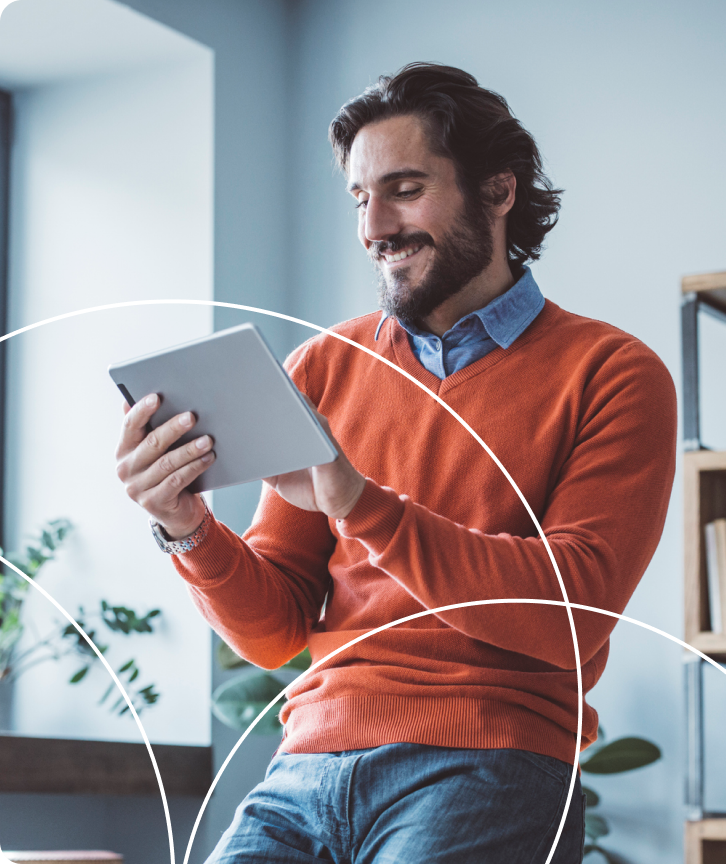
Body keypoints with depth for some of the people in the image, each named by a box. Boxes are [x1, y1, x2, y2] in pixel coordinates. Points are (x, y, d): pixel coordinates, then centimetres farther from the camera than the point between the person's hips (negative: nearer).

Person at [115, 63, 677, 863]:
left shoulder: (610, 374, 4)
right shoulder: (325, 368, 14)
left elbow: (571, 616, -10)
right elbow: (273, 632, 11)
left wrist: (360, 503, -17)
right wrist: (187, 530, -9)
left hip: (483, 774, -3)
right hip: (308, 765, 4)